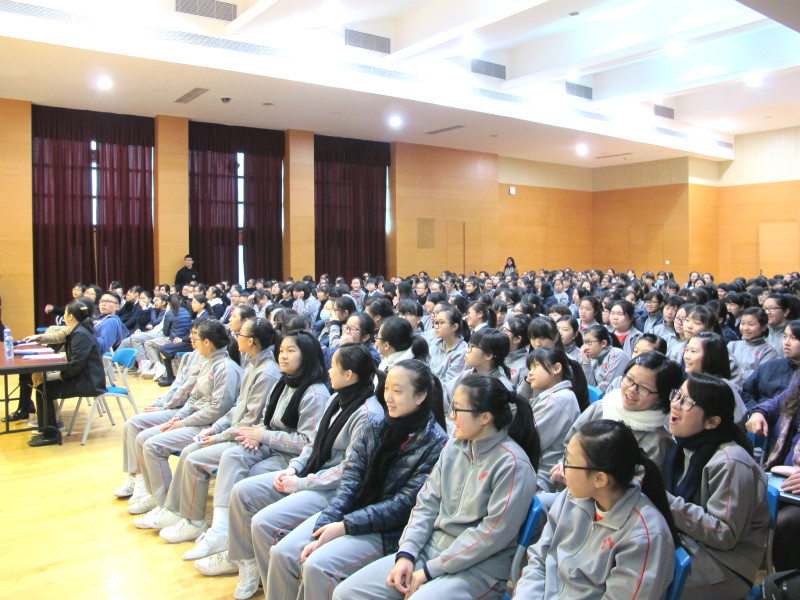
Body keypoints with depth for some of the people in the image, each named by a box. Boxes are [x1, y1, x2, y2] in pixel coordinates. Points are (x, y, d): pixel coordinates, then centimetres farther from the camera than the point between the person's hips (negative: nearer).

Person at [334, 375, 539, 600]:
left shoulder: (513, 464, -15)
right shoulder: (453, 446, 6)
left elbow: (493, 533, -17)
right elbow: (427, 503, 8)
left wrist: (430, 570, -15)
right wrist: (406, 554, -6)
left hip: (478, 567, -6)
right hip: (430, 548, 7)